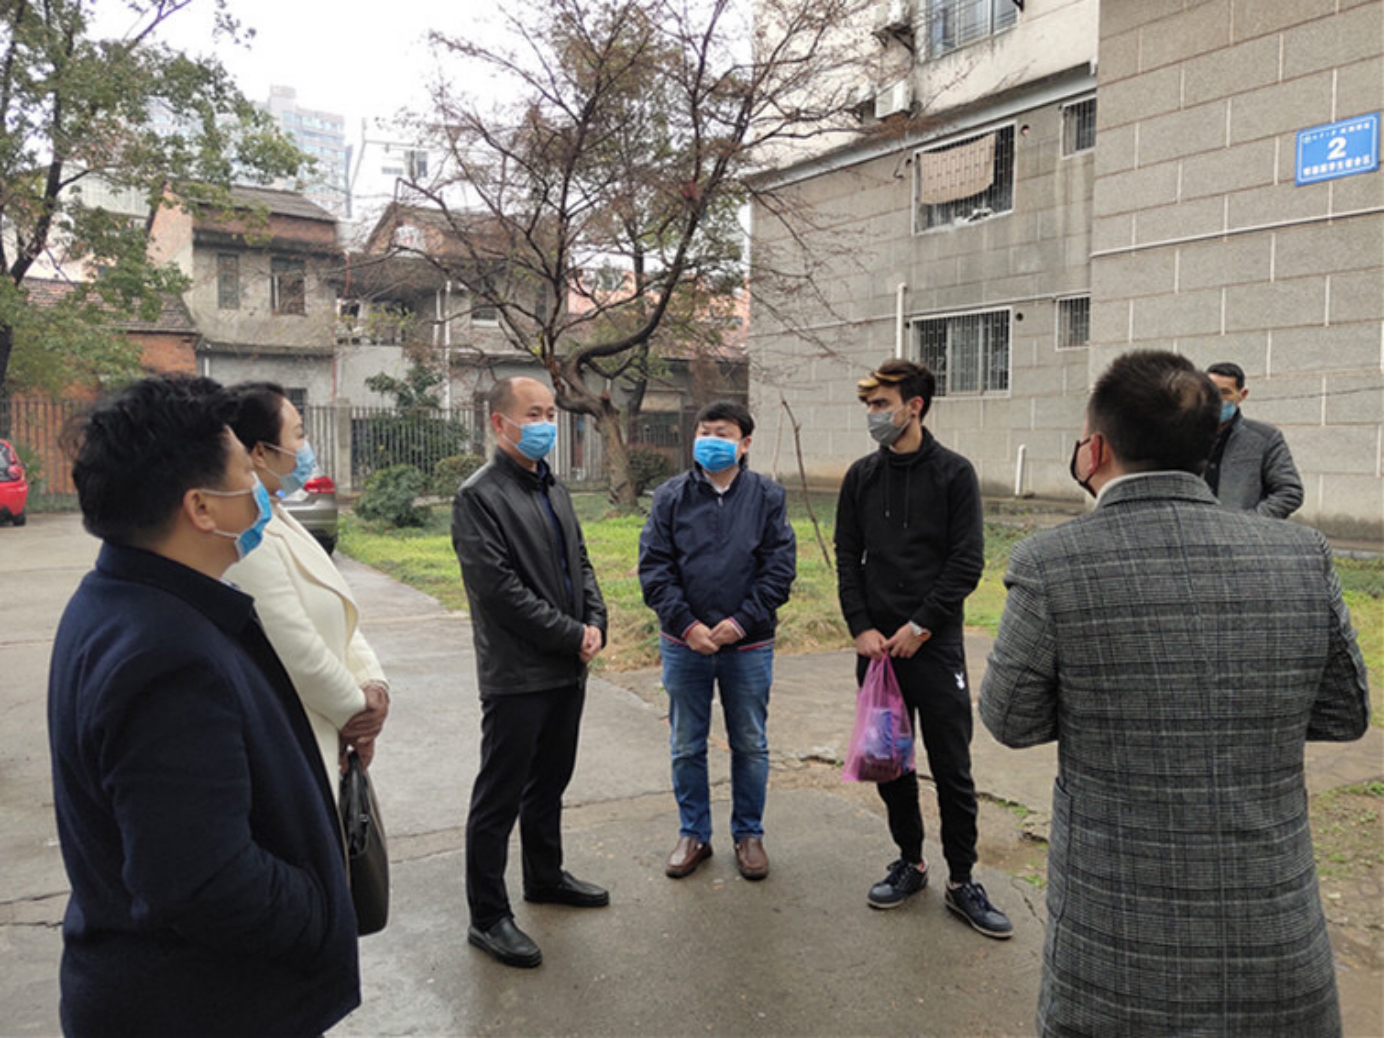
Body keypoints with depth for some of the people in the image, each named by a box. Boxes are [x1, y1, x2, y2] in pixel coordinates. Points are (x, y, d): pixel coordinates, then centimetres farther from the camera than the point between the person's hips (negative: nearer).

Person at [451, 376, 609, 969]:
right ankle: (487, 916, 16)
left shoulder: (554, 490, 13)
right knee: (499, 798, 3)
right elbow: (500, 590, -21)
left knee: (550, 782, 22)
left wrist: (595, 623, -1)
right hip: (516, 675, -8)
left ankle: (545, 876, 40)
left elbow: (580, 562, 17)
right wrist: (571, 636, -16)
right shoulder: (479, 496, -14)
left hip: (568, 670, 8)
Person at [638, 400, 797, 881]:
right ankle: (693, 834, 29)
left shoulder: (767, 496, 0)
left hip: (748, 646, 0)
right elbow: (654, 567, -3)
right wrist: (686, 625, -13)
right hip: (684, 644, 1)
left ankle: (749, 834, 30)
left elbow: (779, 567, -4)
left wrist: (741, 622, -13)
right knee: (686, 746, 12)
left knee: (750, 746, 12)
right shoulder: (671, 496, 1)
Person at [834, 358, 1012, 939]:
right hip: (877, 645, 4)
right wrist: (861, 627, -4)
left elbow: (968, 562, -7)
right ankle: (910, 863, 28)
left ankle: (962, 881, 17)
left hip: (935, 646, -4)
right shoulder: (862, 477, 8)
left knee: (952, 770, 3)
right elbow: (847, 557, 8)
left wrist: (921, 625, -13)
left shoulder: (954, 473, -3)